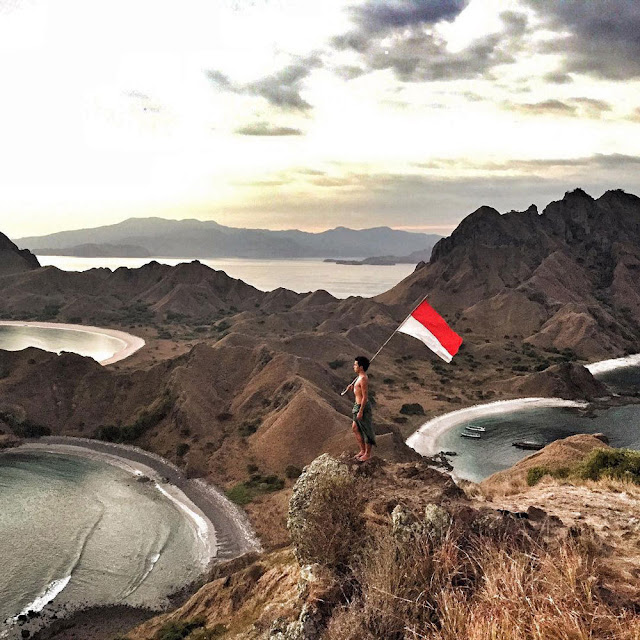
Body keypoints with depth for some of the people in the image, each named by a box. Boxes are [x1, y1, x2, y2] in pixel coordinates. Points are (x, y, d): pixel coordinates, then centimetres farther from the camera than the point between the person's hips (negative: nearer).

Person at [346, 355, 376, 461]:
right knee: (355, 428, 19)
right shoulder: (360, 377, 6)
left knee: (366, 431, 6)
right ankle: (363, 450, 31)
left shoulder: (363, 379, -23)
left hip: (362, 406, -10)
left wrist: (360, 411, -22)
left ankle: (367, 454, 20)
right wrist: (352, 385, 8)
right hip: (358, 405, 10)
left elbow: (365, 396, -24)